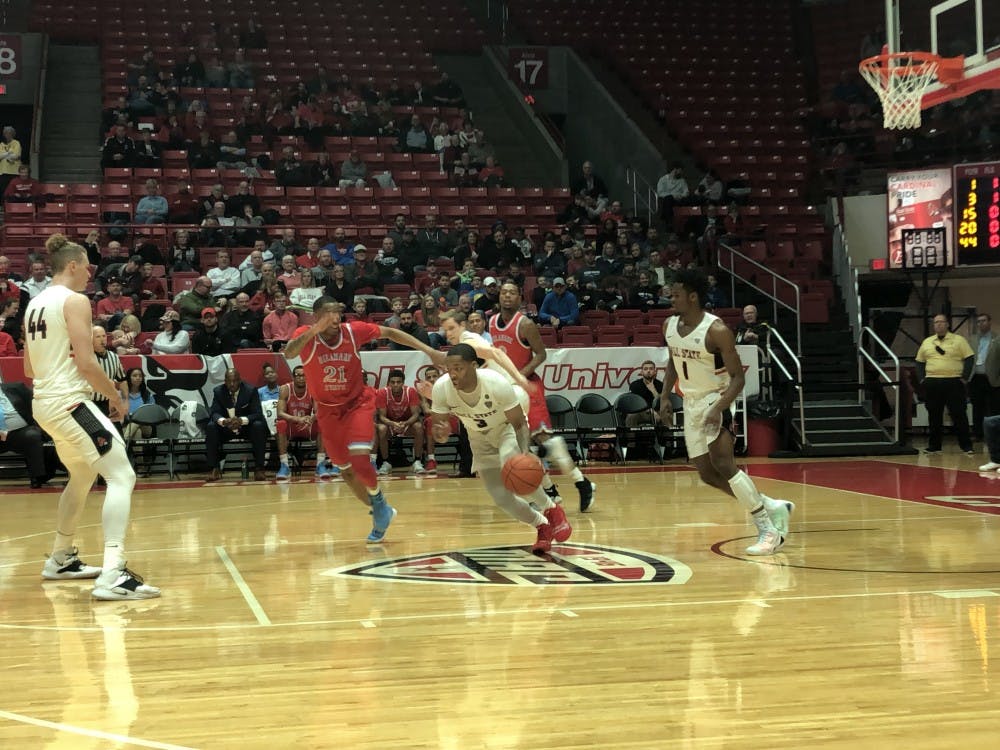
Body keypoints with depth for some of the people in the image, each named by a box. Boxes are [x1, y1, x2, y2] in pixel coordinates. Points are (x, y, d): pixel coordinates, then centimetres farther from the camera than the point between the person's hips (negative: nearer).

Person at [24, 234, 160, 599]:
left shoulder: (35, 304, 15)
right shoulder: (75, 301, -10)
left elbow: (30, 368, 20)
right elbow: (86, 362, -18)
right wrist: (115, 396, -5)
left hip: (44, 403, 9)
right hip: (69, 402, -9)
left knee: (82, 477, 28)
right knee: (122, 477, -13)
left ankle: (61, 559, 39)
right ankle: (113, 574, -26)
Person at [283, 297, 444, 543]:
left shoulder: (353, 330, -15)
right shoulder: (307, 335, -18)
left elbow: (389, 333, 0)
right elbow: (289, 353, -40)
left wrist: (426, 349, -5)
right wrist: (316, 329, -54)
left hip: (358, 403, -2)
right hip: (328, 410, 2)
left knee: (359, 460, -21)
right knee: (346, 471, 9)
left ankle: (378, 501, 10)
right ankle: (381, 513, 30)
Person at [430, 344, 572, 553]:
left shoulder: (497, 383, -35)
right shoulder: (441, 388, -27)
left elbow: (519, 423, -25)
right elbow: (438, 430, -15)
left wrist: (523, 456, -43)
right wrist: (440, 433, -41)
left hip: (508, 428, -4)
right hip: (481, 440, 4)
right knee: (502, 499, -4)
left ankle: (552, 509, -6)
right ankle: (542, 525, 23)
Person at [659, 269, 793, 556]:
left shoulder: (717, 330, -21)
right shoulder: (669, 326, 1)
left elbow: (738, 376, -19)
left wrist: (719, 408, -31)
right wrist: (665, 397, 9)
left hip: (715, 400, -8)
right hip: (691, 403, 8)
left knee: (722, 463, -22)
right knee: (707, 473, 6)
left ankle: (768, 529, -14)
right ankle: (772, 507, 20)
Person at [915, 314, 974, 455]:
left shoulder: (958, 340, 2)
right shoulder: (927, 342, 13)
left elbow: (970, 358, -1)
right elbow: (919, 362, 18)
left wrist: (965, 378, -8)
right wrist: (921, 379, 7)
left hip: (953, 382, -3)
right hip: (931, 384, 3)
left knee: (959, 415, -3)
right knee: (934, 416, 7)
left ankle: (966, 446, 2)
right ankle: (934, 446, 15)